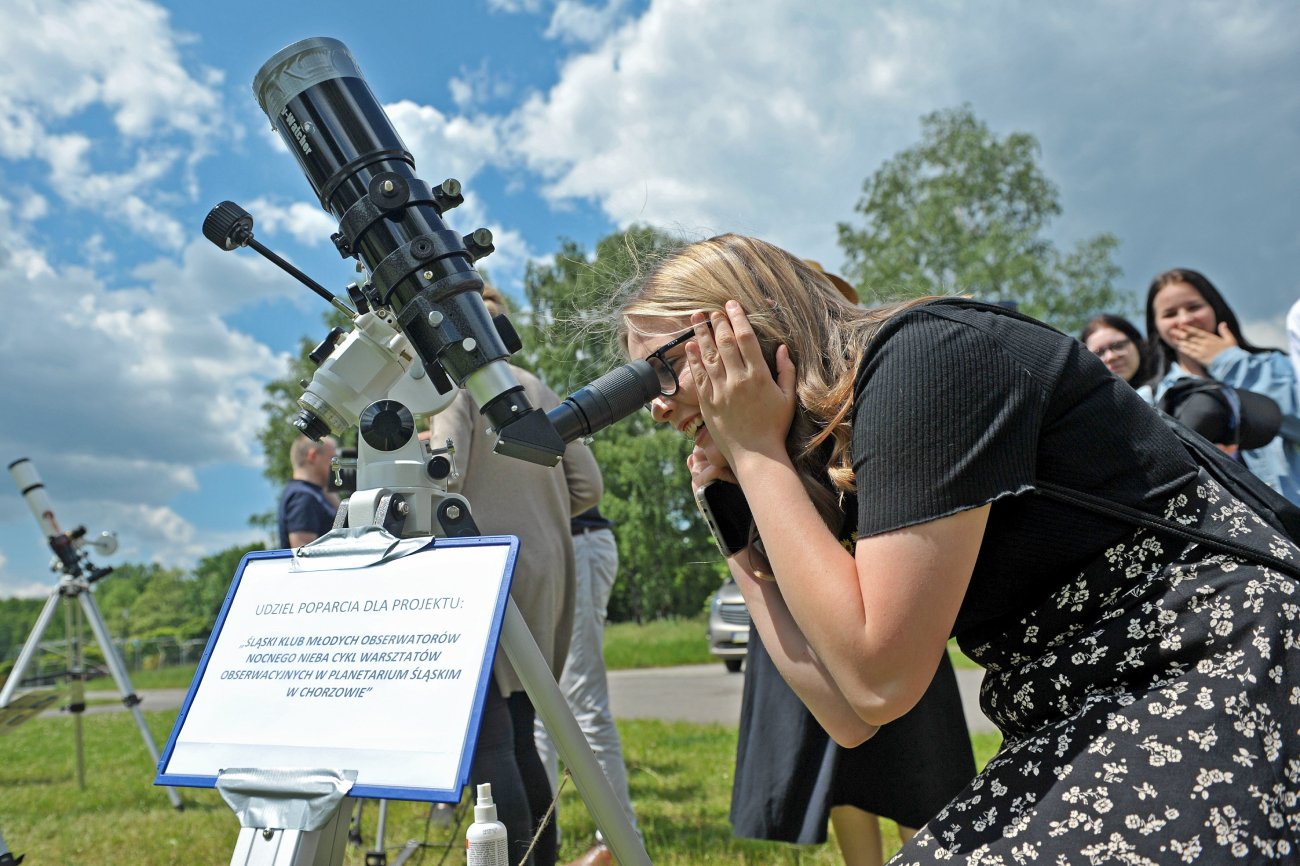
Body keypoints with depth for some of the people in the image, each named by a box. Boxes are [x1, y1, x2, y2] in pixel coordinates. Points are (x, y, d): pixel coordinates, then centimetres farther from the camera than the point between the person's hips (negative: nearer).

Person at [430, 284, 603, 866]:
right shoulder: (536, 389, 16)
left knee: (485, 739, -8)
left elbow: (445, 477, -16)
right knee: (518, 737, 12)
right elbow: (587, 486, 10)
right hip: (545, 574, 7)